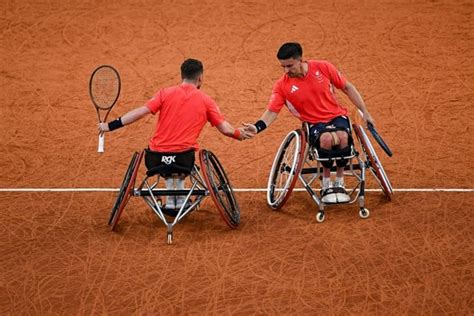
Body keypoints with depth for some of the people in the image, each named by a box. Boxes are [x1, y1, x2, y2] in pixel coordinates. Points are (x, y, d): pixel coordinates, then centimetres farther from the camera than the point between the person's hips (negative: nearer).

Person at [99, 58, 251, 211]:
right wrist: (238, 133, 28)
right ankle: (180, 196, 25)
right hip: (183, 159, -1)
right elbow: (225, 129, 6)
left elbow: (140, 112, -2)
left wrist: (110, 126, 3)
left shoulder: (166, 93, 5)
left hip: (155, 159, 1)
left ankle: (170, 196, 24)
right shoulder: (206, 101, 6)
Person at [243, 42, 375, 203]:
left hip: (337, 116, 1)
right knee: (326, 138, -36)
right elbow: (272, 112, -9)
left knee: (342, 137, -34)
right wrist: (257, 127, -29)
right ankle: (326, 184, -14)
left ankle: (339, 182, -11)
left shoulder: (323, 67, -6)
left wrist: (364, 112, 3)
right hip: (315, 123, -1)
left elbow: (347, 88, 3)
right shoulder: (282, 86, -7)